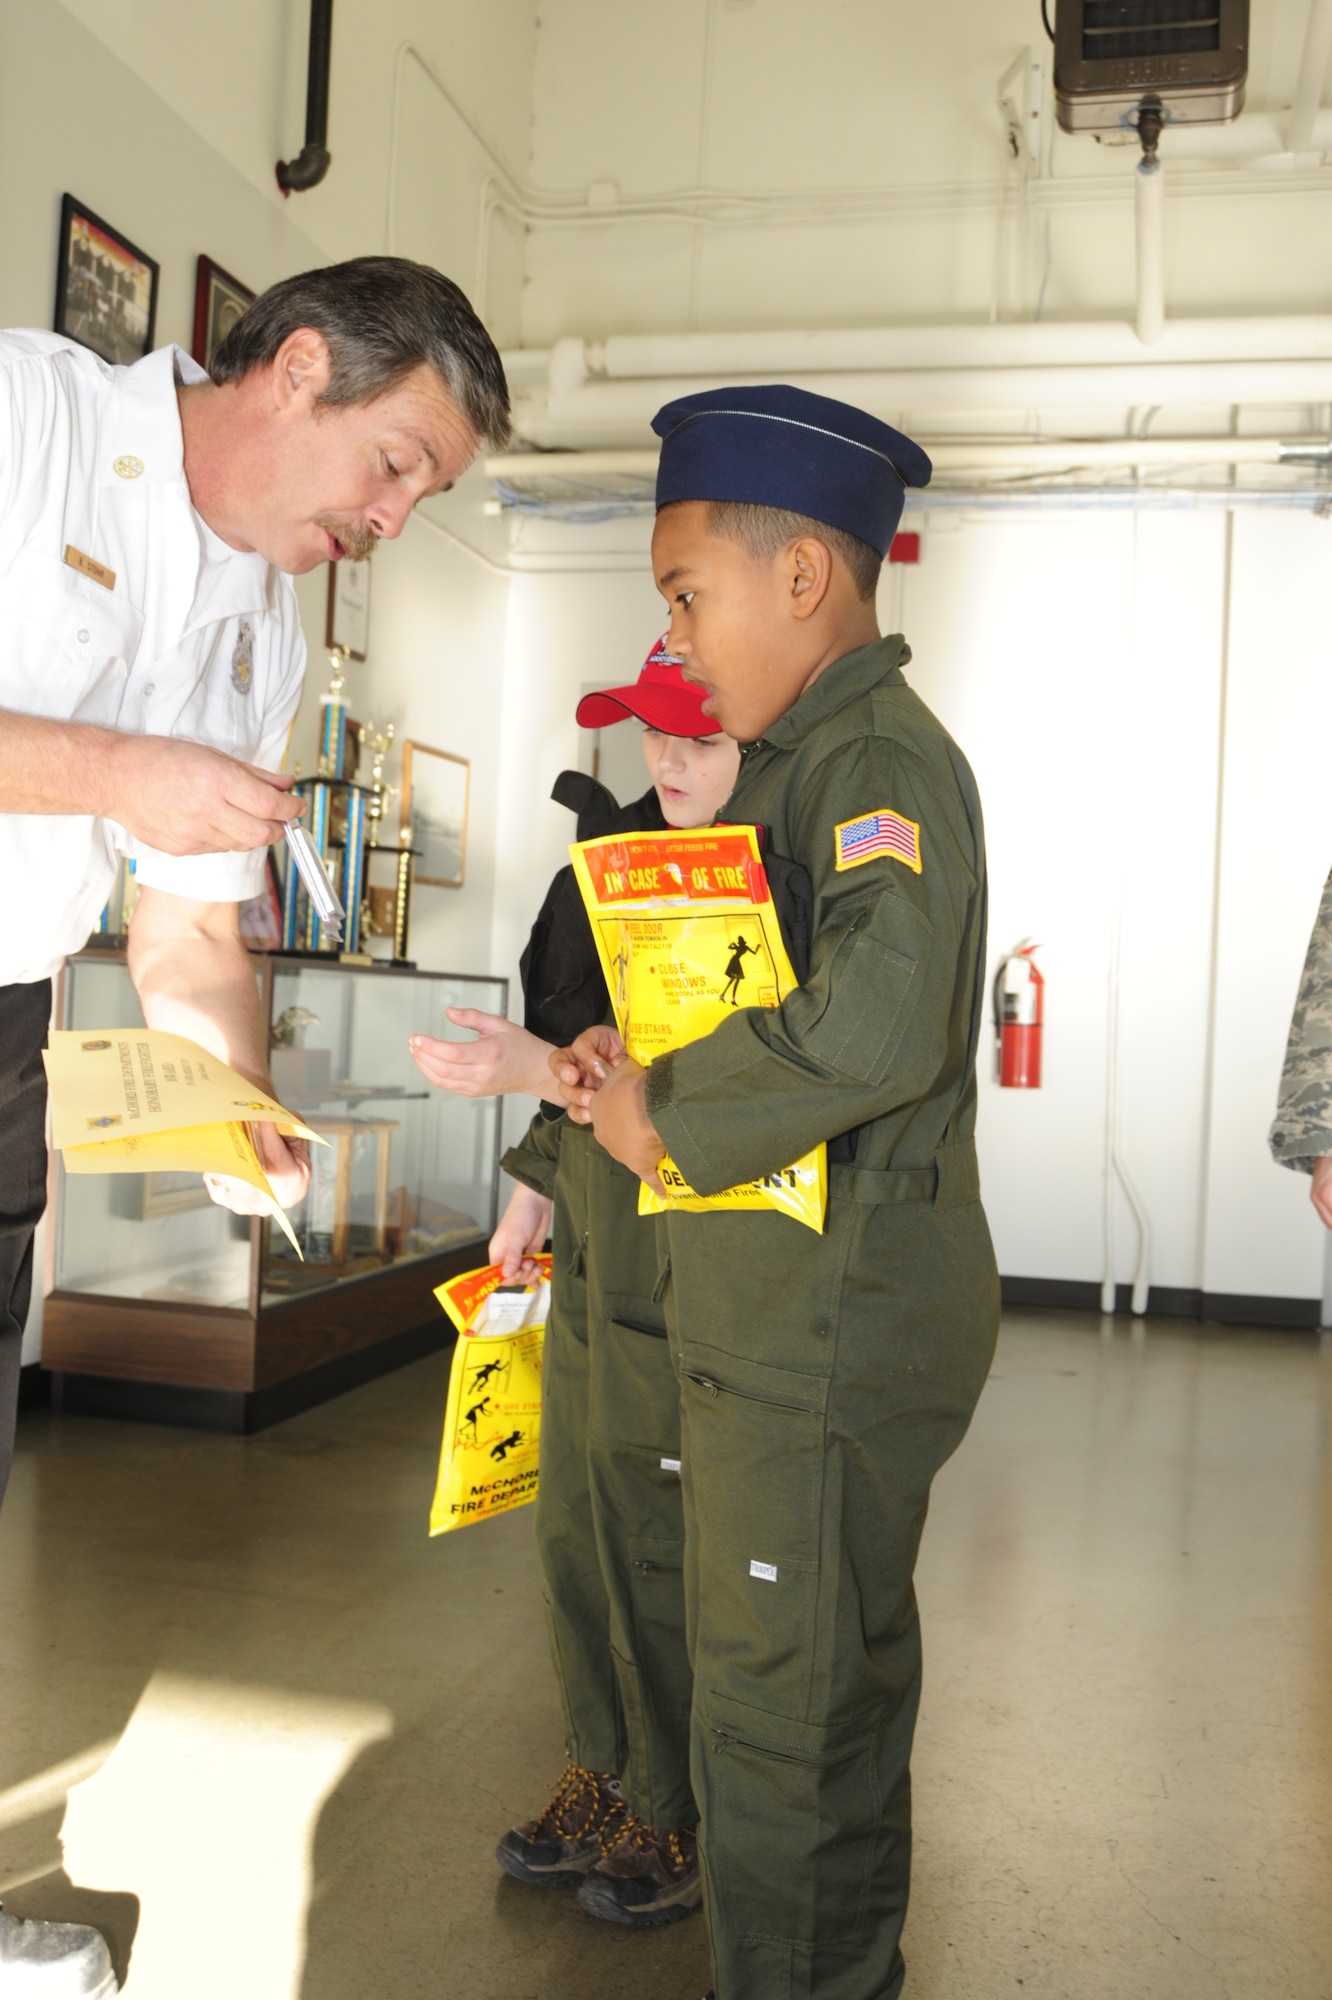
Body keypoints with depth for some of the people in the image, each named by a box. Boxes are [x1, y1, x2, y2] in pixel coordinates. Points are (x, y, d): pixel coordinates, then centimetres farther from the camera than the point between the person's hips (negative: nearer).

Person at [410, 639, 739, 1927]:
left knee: (662, 1542, 4)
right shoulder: (634, 847, 10)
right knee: (576, 1518, 18)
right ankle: (604, 1773, 38)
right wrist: (539, 1178, 20)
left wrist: (545, 1073, -28)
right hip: (596, 1241, 9)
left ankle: (689, 1818, 27)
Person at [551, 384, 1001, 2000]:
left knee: (779, 1700, 4)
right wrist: (632, 1067, 5)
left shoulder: (885, 757, -17)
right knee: (840, 1672, 23)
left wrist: (665, 1114, -19)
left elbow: (876, 1027, -34)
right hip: (791, 1305, 10)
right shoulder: (802, 761, 16)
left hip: (835, 1310, -10)